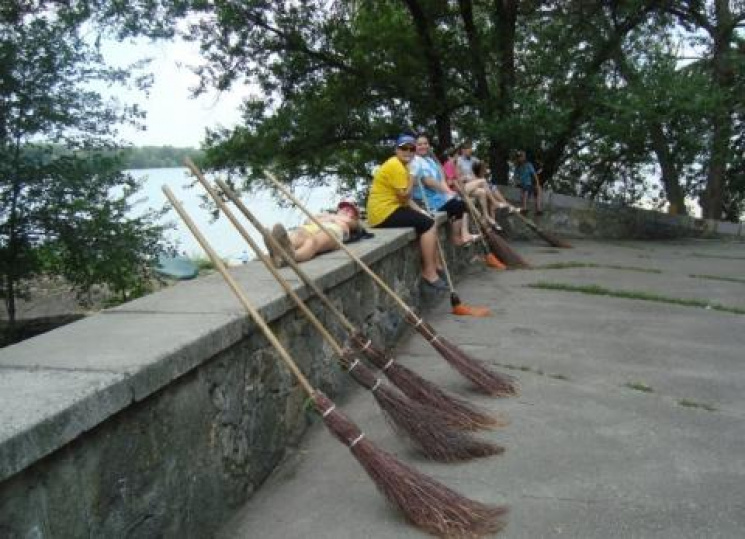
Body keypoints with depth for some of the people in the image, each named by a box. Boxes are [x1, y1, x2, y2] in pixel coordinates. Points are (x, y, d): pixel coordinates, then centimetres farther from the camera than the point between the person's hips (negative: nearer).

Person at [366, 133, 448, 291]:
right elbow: (404, 196, -19)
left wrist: (419, 210, 4)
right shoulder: (395, 165, -15)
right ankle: (429, 272, -9)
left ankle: (434, 265, 18)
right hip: (384, 212, -11)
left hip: (389, 209, 11)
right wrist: (412, 179, -7)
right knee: (428, 224, -14)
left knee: (429, 221, 16)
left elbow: (405, 198, 16)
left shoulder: (401, 165, 19)